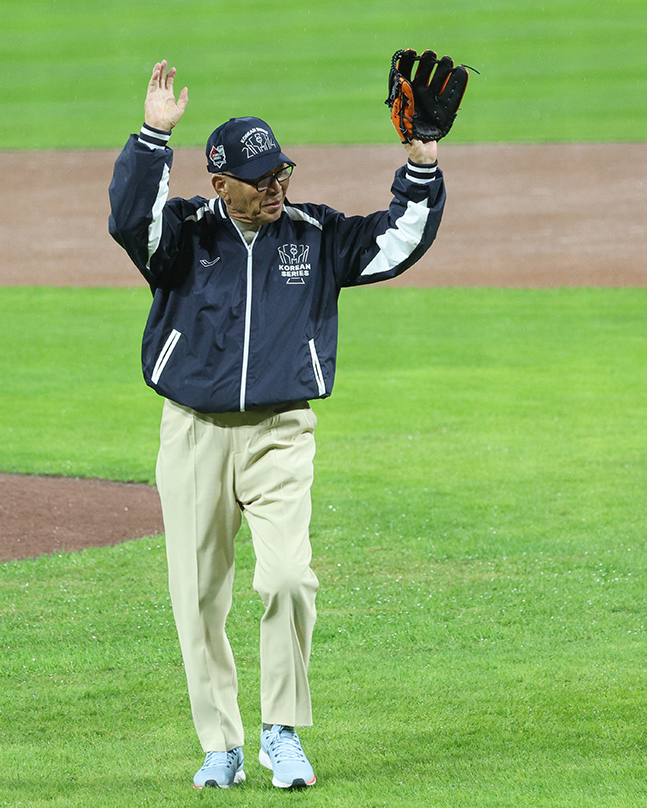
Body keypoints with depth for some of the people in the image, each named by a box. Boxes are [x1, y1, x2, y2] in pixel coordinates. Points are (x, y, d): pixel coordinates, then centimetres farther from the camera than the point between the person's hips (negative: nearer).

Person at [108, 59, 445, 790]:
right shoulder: (184, 233, -1)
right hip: (193, 434, 0)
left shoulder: (317, 236, 6)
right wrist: (153, 136, -30)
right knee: (197, 598, 3)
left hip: (280, 435, 0)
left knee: (287, 578, -18)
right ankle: (220, 747, 16)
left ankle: (282, 733, -3)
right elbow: (130, 215, -20)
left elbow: (397, 241, 4)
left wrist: (421, 171, -9)